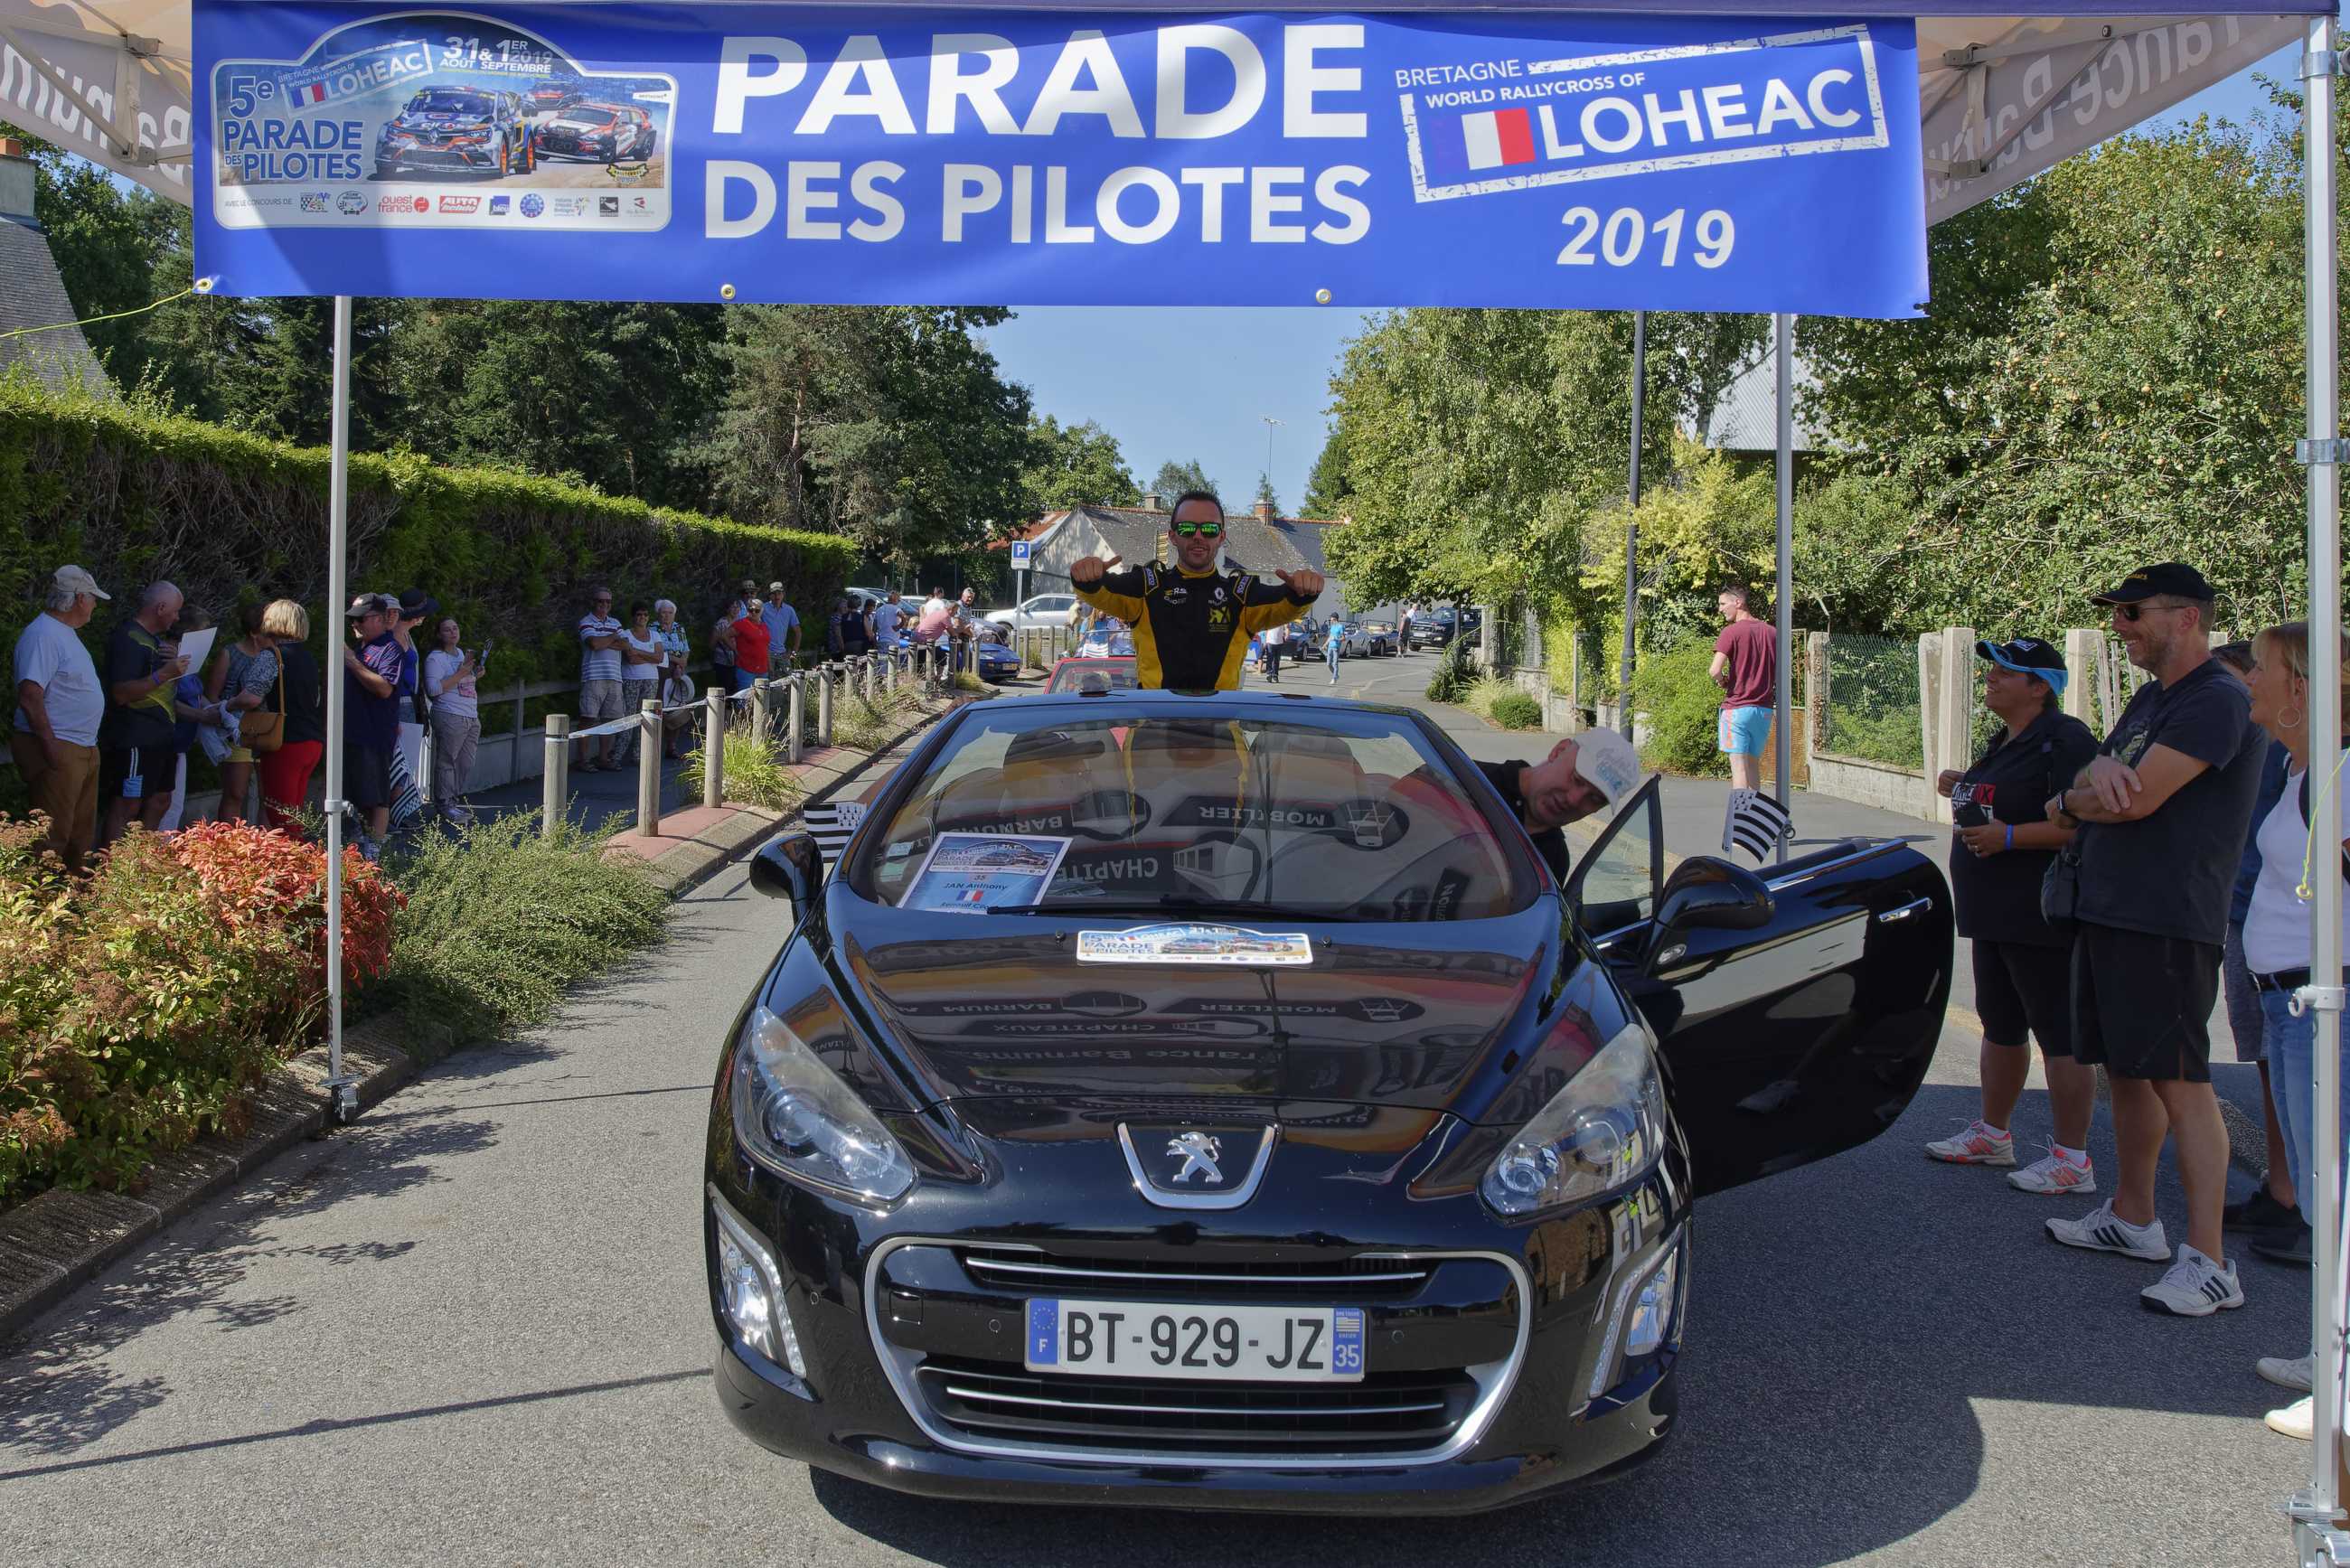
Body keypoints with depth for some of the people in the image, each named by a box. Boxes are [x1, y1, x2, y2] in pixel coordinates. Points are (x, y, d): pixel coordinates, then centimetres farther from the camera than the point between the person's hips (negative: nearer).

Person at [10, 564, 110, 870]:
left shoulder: (65, 632, 16)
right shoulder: (42, 634, -17)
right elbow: (30, 696, -24)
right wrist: (50, 746, -24)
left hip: (84, 749, 11)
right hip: (58, 751, -11)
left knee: (81, 833, 16)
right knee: (53, 836, -8)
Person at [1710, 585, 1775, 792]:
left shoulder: (1731, 632, -10)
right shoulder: (1771, 632, 10)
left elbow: (1715, 671, -18)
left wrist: (1722, 682, 1)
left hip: (1736, 707, -6)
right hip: (1764, 708, 6)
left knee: (1739, 765, -5)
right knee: (1753, 764, 15)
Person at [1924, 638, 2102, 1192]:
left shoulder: (2064, 740, -16)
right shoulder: (2007, 741, 15)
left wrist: (2008, 836, -26)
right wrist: (1962, 788, 12)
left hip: (2041, 918, -10)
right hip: (1995, 915, 11)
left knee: (2059, 1034, -4)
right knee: (2000, 1025, 19)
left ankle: (2072, 1160, 3)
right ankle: (1993, 1134, 31)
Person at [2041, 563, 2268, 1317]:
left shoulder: (2216, 701, -13)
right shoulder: (2149, 698, 19)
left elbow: (2138, 800, -20)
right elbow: (2101, 779, 12)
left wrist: (2067, 802, 0)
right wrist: (2100, 771, -13)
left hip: (2167, 924, -10)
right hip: (2107, 913, 10)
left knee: (2179, 1083, -9)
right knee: (2127, 1070, 16)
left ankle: (2208, 1262, -7)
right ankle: (2133, 1218, 29)